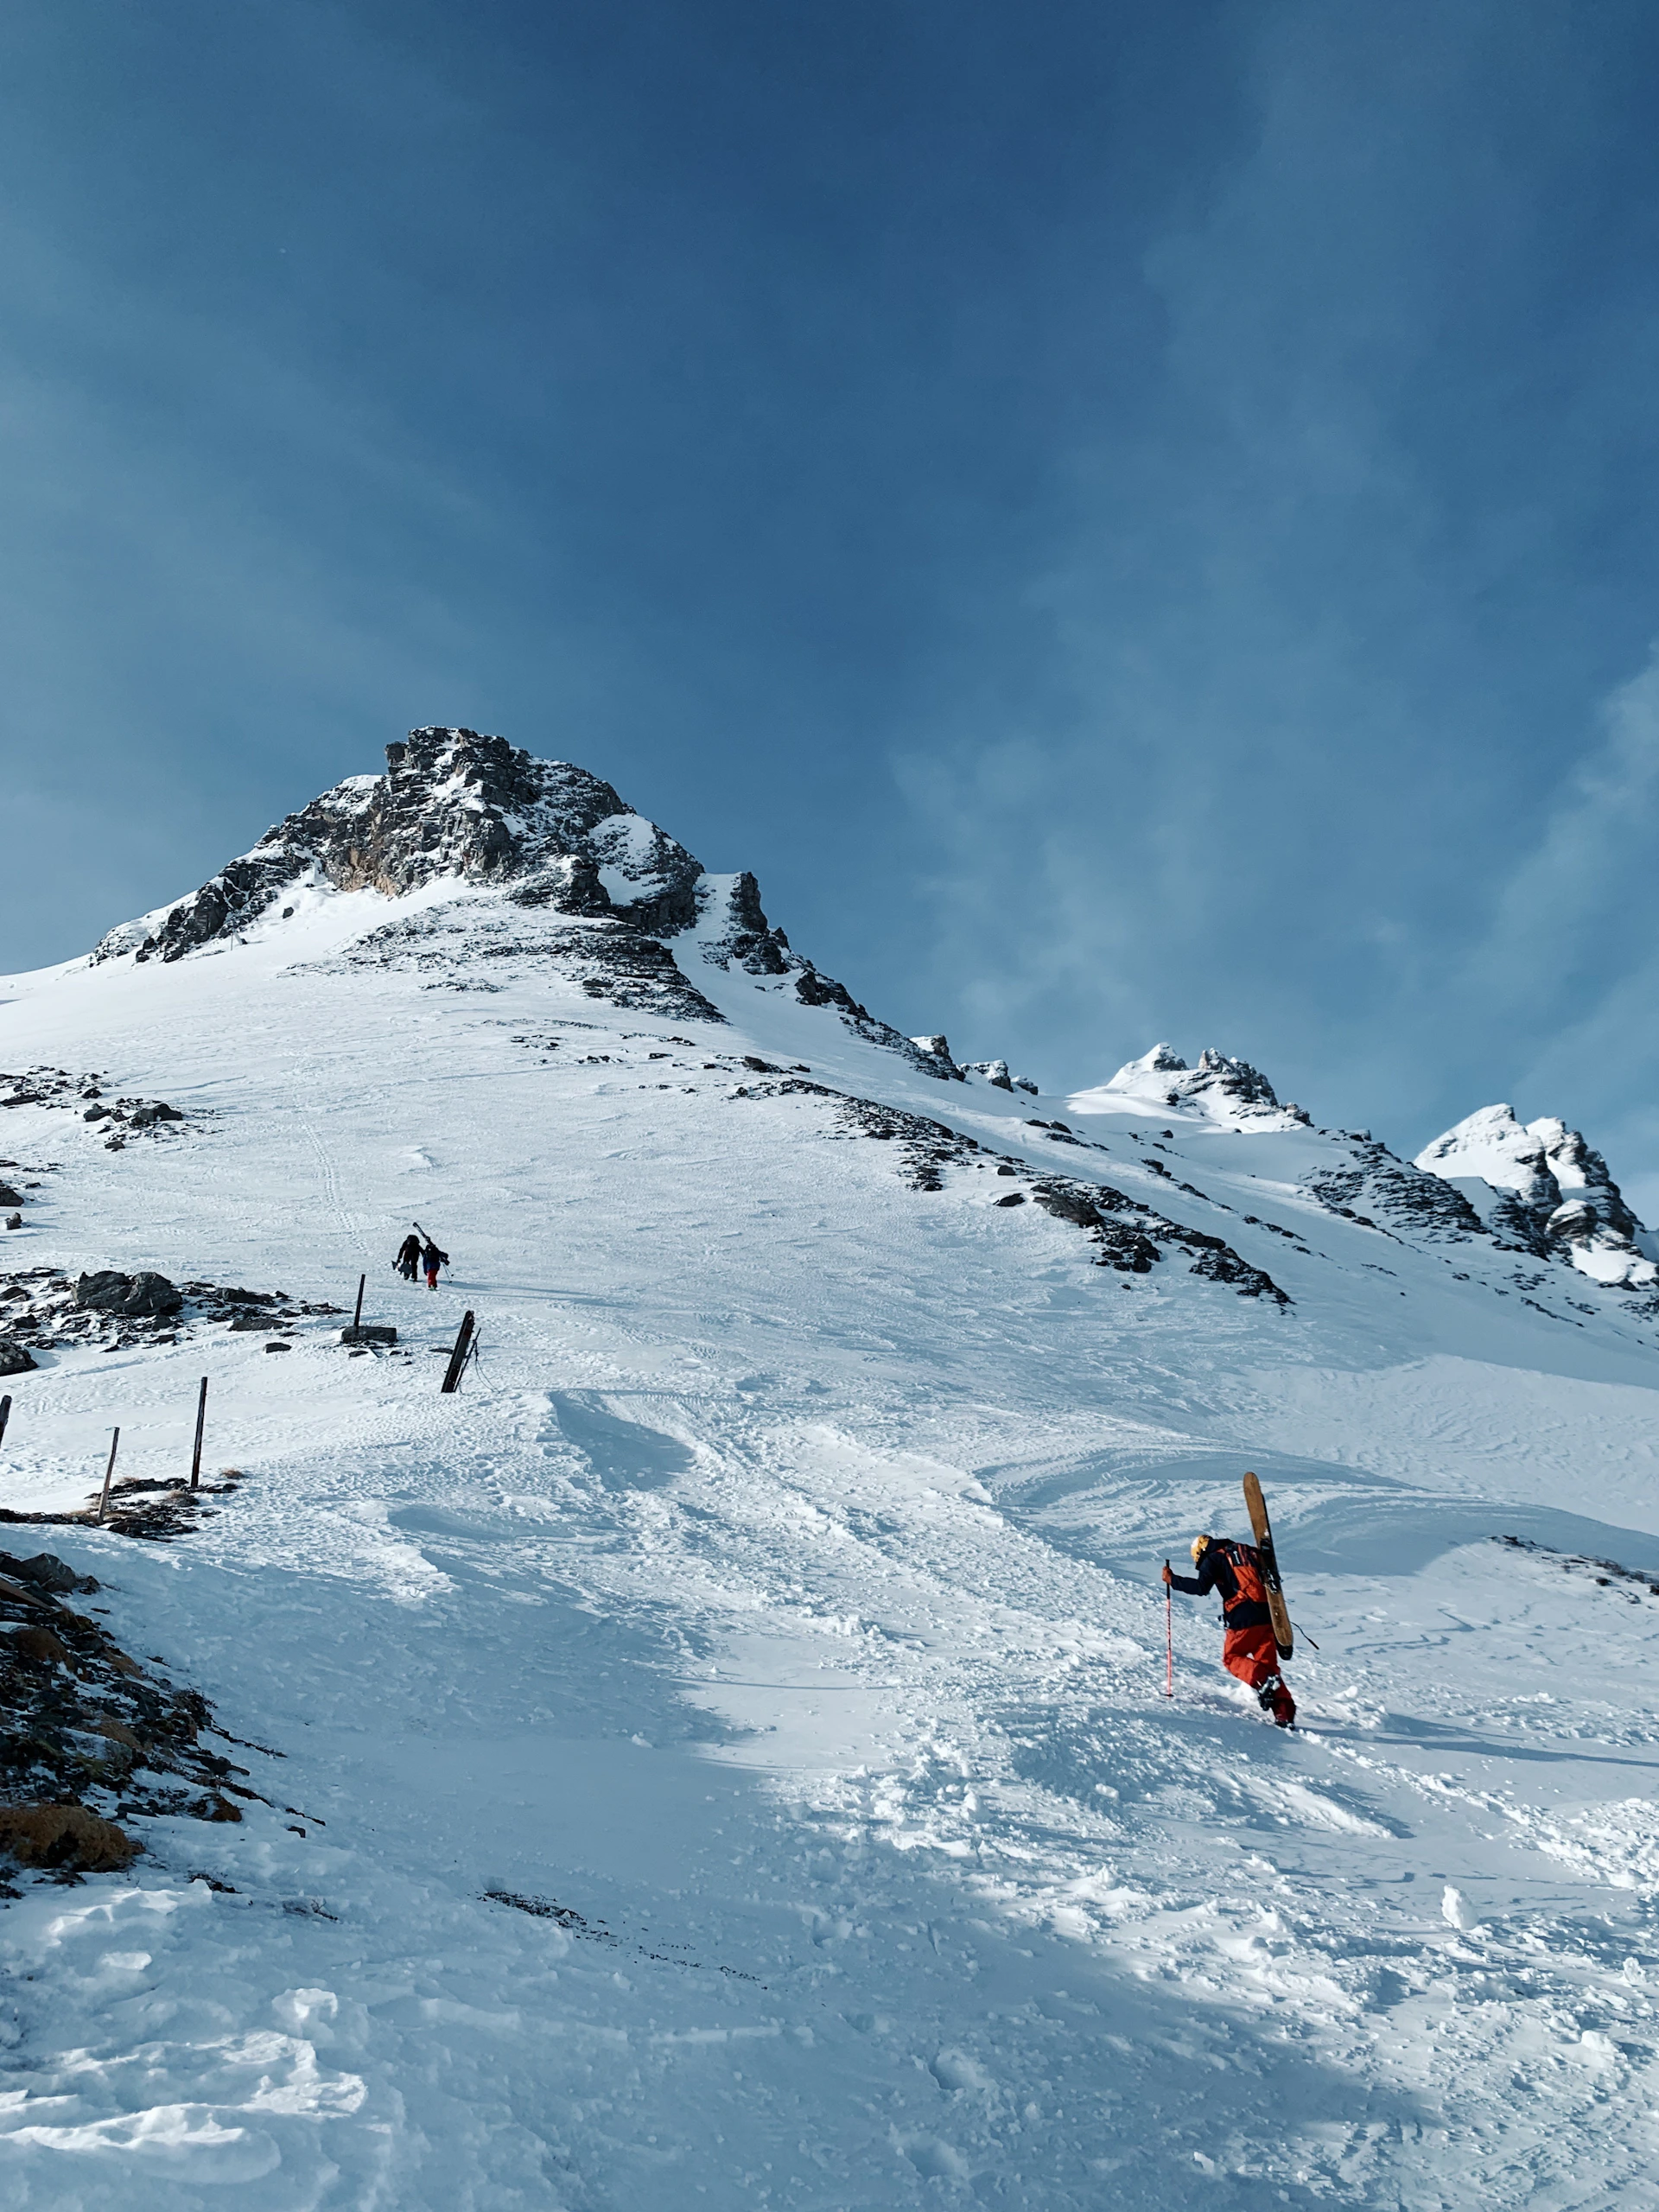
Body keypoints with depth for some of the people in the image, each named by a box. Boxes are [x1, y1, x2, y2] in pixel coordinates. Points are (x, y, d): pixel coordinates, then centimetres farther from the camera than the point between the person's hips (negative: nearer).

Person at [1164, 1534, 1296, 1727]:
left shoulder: (1214, 1559, 5)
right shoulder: (1251, 1552, 23)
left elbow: (1201, 1587, -9)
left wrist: (1172, 1580, 1)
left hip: (1243, 1618, -6)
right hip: (1267, 1616, 6)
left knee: (1231, 1658, 13)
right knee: (1267, 1664, 12)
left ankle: (1263, 1681, -13)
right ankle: (1284, 1710, -4)